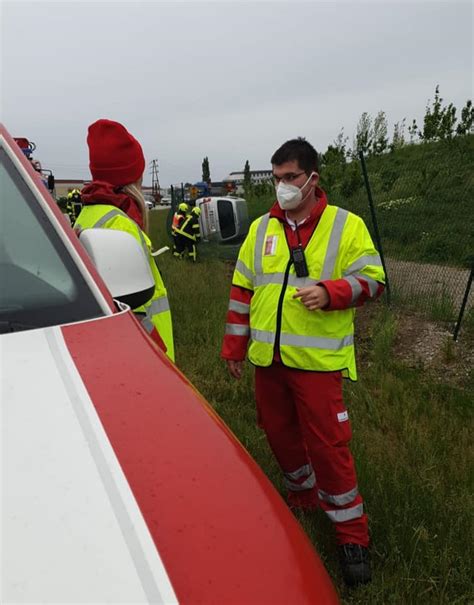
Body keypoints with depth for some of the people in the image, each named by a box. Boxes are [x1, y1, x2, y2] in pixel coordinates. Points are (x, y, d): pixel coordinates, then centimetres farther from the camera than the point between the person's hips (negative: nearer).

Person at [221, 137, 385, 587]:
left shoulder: (346, 225, -3)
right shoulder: (260, 229, 8)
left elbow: (372, 279, -3)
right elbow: (242, 289, 10)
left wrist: (329, 292, -22)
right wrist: (234, 346, 9)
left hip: (317, 360, -4)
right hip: (267, 358, 5)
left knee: (327, 443, -1)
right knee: (279, 433, 17)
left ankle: (351, 533, 20)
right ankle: (303, 496, 43)